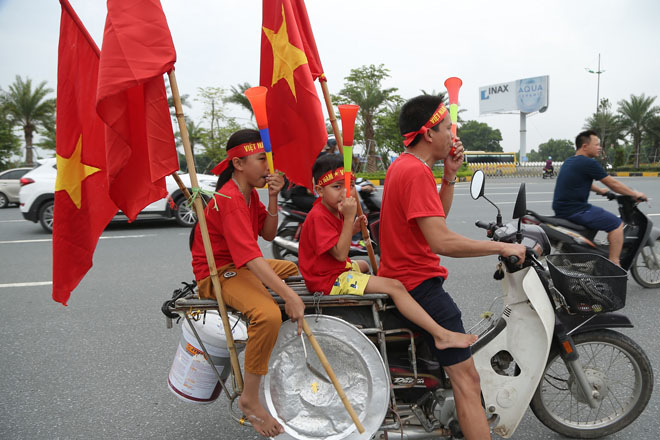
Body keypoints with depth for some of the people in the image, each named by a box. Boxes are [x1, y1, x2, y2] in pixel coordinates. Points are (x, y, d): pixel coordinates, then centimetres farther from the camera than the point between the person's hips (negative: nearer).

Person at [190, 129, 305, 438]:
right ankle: (249, 400, -15)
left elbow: (268, 234, 5)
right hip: (218, 273, -10)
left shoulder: (249, 192, 6)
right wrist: (289, 296, -40)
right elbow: (250, 257, -35)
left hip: (242, 265, 10)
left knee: (302, 271, 21)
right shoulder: (230, 200, -25)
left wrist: (272, 198, -10)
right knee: (268, 314, -34)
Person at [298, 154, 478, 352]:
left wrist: (352, 228, 0)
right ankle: (441, 335, -21)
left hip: (337, 270, 11)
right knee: (394, 286, -20)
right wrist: (348, 218, -29)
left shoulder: (331, 211, 11)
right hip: (329, 280, -11)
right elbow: (340, 254, -26)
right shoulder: (319, 216, -22)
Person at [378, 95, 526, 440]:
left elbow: (437, 216, 14)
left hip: (400, 276, 11)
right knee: (467, 376, -13)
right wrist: (502, 247, -21)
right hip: (418, 282, -11)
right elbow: (441, 241, -30)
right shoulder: (416, 171, -22)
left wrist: (450, 174, 2)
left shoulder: (403, 165, 11)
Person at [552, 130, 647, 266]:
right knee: (617, 224, -4)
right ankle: (614, 265, -3)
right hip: (575, 210, -10)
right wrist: (635, 194, 6)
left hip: (561, 209, 10)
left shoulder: (569, 162, 15)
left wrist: (600, 190, 40)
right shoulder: (589, 163, -13)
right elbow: (613, 183, -6)